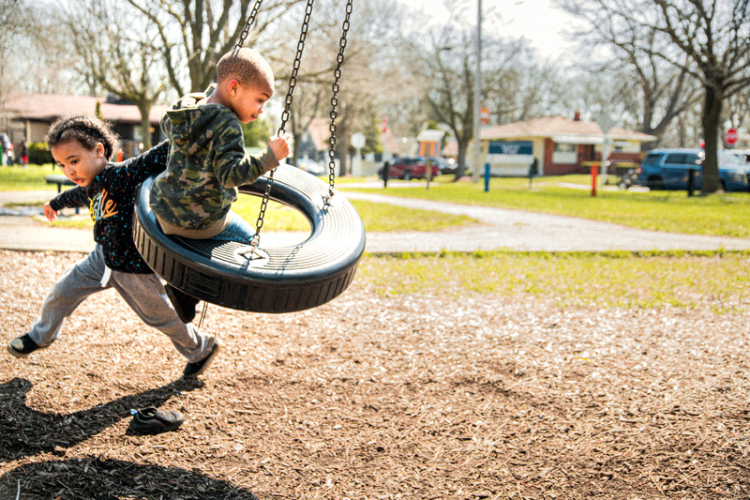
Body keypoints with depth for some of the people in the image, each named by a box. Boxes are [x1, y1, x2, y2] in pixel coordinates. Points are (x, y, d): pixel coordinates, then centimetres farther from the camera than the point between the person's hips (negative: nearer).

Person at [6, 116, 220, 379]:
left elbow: (161, 155, -35)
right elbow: (76, 195, 25)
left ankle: (202, 348, 38)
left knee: (161, 317, 11)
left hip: (135, 267, -7)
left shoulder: (120, 175, -29)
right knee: (63, 290, 16)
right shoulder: (92, 186, -1)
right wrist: (56, 202, 45)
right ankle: (41, 335, 45)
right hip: (104, 258, 8)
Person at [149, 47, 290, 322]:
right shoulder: (226, 126, -22)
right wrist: (270, 156, -29)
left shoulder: (184, 107, 3)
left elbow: (167, 124, 26)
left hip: (164, 210, 8)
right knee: (248, 238, 17)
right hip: (198, 221, -8)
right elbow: (231, 173, -29)